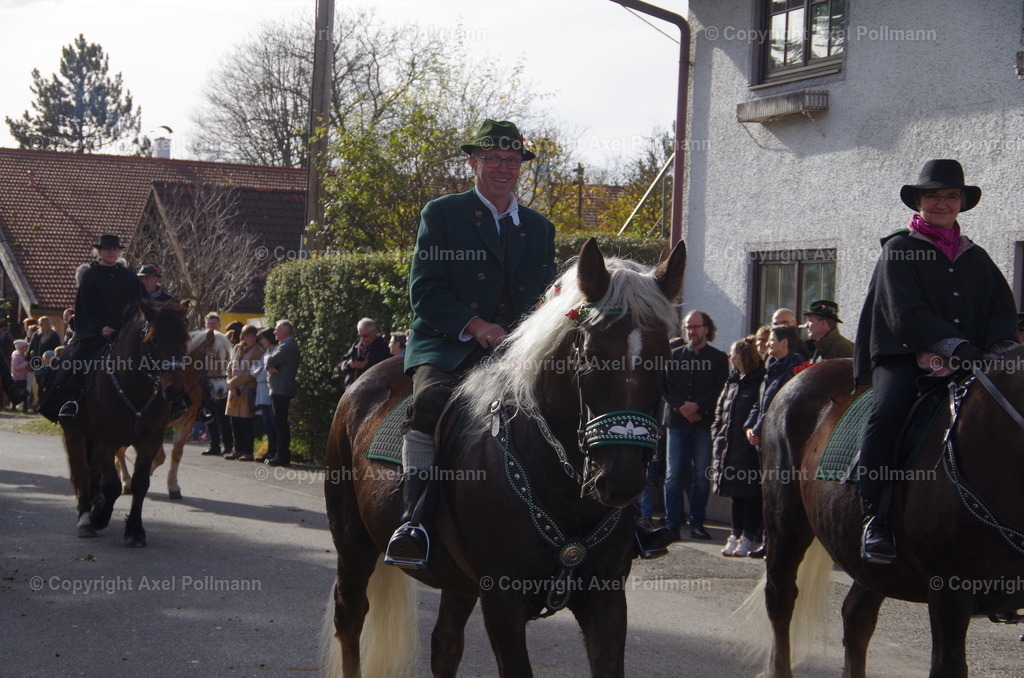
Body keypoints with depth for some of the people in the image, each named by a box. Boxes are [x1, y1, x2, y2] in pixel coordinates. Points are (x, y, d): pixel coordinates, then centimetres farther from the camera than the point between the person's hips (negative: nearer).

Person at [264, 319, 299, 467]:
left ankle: (282, 457, -8)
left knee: (281, 423, -9)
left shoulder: (288, 346, -14)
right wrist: (271, 365, -6)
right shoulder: (285, 345, 21)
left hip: (281, 390, -10)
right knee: (280, 423, 12)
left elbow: (272, 361, -21)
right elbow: (271, 363, 15)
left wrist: (269, 362, 1)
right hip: (279, 390, 10)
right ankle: (282, 455, 16)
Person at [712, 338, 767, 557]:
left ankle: (748, 538, 6)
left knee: (750, 494, 0)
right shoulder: (732, 381, 15)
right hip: (731, 450, 7)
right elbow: (719, 414, 19)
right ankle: (736, 536, 21)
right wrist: (717, 440, 10)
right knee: (736, 494, 13)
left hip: (750, 450, -7)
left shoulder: (760, 382, -8)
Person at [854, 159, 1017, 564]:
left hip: (969, 361, 4)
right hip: (905, 356, -4)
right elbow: (904, 313, -6)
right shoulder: (899, 250, 7)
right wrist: (954, 345, -18)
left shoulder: (976, 257, 22)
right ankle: (875, 520, -30)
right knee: (887, 412, -33)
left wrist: (1001, 345, -10)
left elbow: (1003, 307, 14)